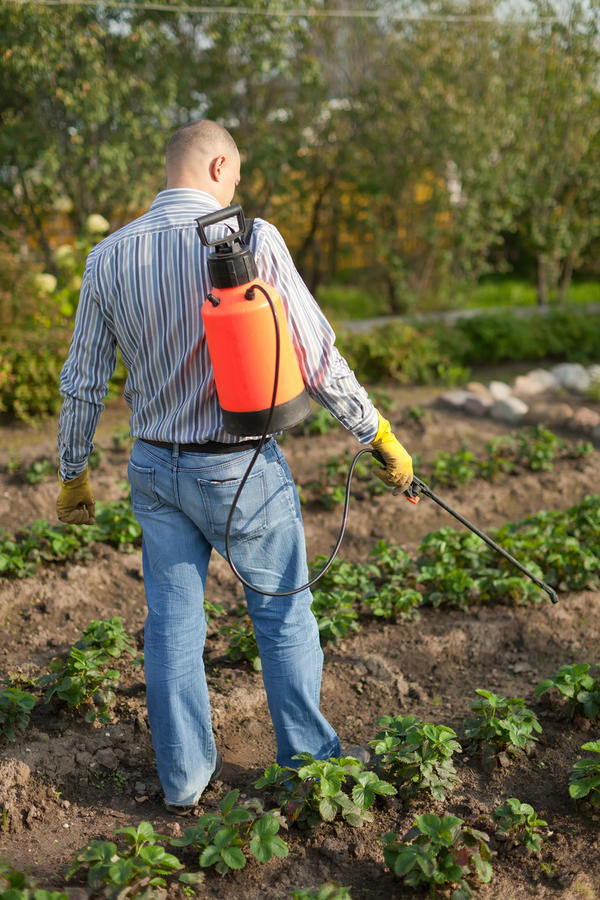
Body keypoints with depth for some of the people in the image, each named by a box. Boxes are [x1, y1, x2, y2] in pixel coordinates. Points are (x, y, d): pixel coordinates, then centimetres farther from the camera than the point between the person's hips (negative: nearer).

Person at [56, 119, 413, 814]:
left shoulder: (109, 256, -1)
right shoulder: (252, 239, -14)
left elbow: (82, 383, 4)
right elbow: (317, 358, -14)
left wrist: (72, 474, 17)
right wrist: (381, 437, -3)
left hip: (155, 469, 4)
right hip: (241, 470, -4)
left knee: (171, 623, 14)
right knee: (284, 617, 14)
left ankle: (184, 777, 27)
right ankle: (309, 762, 29)